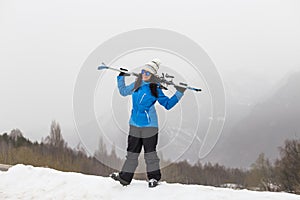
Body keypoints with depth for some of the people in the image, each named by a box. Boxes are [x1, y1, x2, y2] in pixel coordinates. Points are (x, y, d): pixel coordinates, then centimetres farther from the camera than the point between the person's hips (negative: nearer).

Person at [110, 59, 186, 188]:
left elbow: (168, 104, 2)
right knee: (132, 152, 9)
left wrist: (179, 93, -6)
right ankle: (125, 177, 12)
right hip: (134, 125, 5)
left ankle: (154, 177, 8)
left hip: (149, 125, -5)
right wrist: (121, 77, 21)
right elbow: (123, 92, 26)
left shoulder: (155, 90, -3)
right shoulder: (136, 86, 9)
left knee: (150, 152, -2)